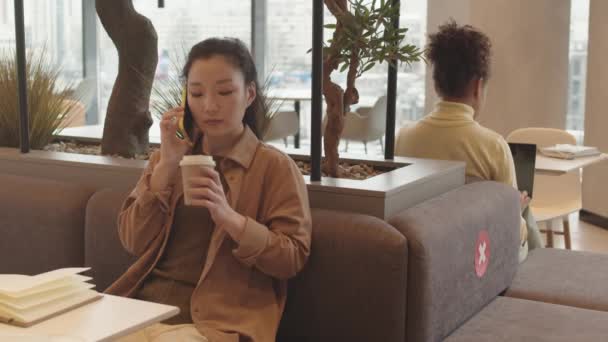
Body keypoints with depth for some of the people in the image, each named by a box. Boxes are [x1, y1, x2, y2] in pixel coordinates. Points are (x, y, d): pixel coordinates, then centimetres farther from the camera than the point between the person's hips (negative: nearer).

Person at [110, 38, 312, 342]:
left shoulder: (275, 166, -1)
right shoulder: (169, 157, 13)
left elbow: (292, 259, -8)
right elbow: (134, 243, 4)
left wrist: (228, 216, -22)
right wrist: (166, 164, -5)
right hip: (141, 305, 4)